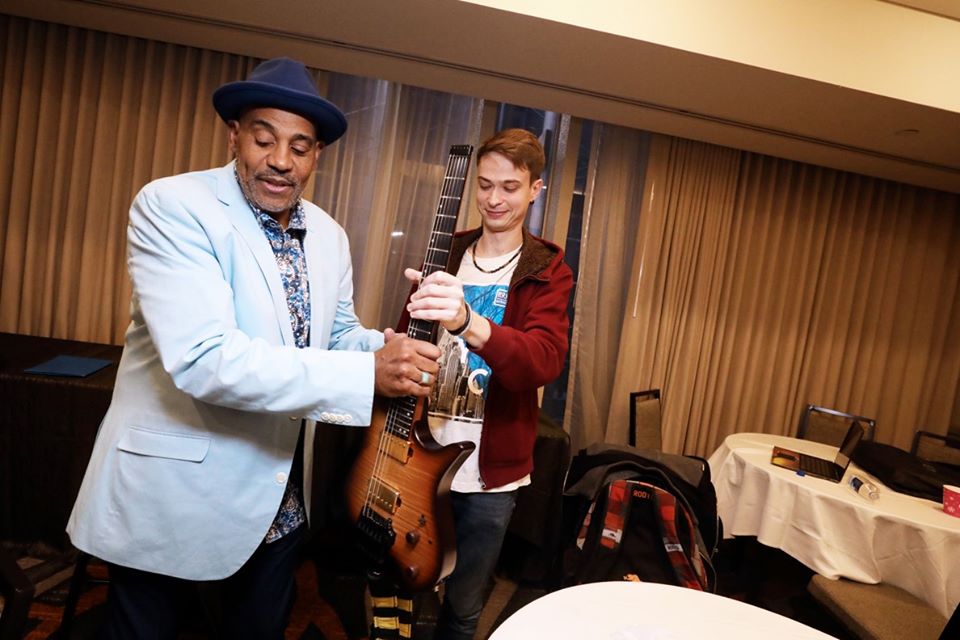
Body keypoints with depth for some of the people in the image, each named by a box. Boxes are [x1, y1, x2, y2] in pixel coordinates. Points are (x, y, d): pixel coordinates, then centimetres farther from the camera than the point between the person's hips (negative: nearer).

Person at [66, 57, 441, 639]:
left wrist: (386, 348, -13)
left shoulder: (329, 236, 3)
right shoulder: (172, 206, -17)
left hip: (280, 498, 6)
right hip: (173, 492, -5)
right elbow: (202, 358, -30)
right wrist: (367, 374, -33)